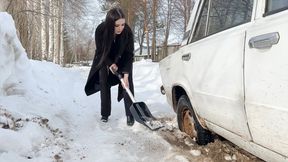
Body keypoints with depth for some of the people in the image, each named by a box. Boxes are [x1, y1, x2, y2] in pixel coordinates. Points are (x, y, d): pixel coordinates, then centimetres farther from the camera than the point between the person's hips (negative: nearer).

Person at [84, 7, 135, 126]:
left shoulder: (127, 31, -33)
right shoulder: (101, 30, -32)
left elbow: (129, 54, -28)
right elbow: (100, 51, -17)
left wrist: (126, 75, -34)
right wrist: (110, 64, -22)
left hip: (122, 60, -1)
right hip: (105, 60, 1)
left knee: (127, 84, -11)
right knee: (104, 84, -2)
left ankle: (130, 115, -5)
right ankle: (105, 114, 10)